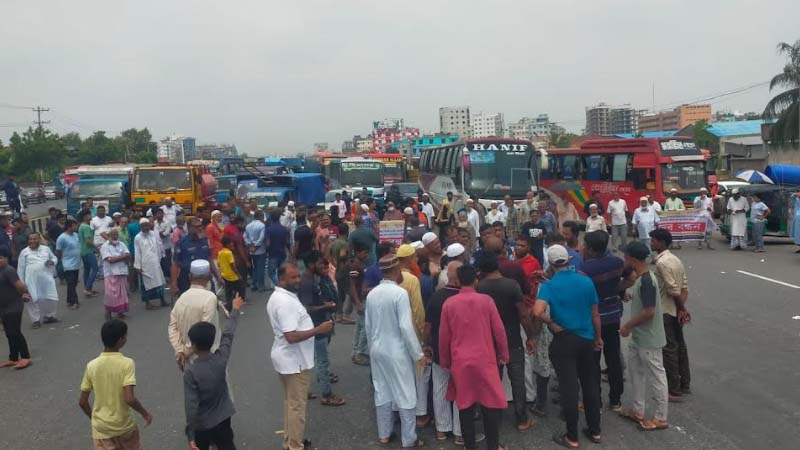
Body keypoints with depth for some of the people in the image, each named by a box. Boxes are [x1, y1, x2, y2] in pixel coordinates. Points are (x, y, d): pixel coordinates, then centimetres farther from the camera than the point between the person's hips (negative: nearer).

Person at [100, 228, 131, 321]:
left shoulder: (122, 245, 11)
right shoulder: (105, 246, -3)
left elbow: (128, 256, -1)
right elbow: (110, 260, -14)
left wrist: (115, 258, -13)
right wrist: (122, 256, -6)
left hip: (122, 272, 5)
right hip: (111, 273, -4)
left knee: (122, 293, 8)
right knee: (110, 294, -7)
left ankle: (120, 311, 18)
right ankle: (108, 312, 5)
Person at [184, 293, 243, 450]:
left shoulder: (190, 372, -23)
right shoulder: (221, 359, -13)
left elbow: (191, 406, -23)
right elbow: (228, 335, 3)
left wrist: (190, 436, -17)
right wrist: (235, 310, 18)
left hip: (201, 425, -3)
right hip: (223, 419, 3)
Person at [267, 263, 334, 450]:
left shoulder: (278, 296, 8)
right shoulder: (285, 302, -27)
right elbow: (292, 336, -31)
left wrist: (314, 327, 18)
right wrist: (319, 329, -26)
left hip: (287, 358, 10)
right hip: (294, 361, -10)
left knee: (290, 402, 21)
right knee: (297, 405, 2)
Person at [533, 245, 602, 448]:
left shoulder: (549, 285, -13)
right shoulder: (586, 281, -1)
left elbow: (538, 311, -30)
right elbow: (595, 314, 6)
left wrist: (552, 324, -12)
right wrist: (598, 337, 18)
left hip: (564, 341, -4)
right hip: (586, 339, 4)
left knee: (568, 388, 3)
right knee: (590, 384, 16)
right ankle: (595, 431, 27)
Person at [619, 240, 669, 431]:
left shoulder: (646, 281, -24)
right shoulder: (640, 278, 5)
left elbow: (649, 312, -27)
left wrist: (628, 325, -17)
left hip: (648, 339, -10)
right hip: (638, 337, 10)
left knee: (656, 376, 3)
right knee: (636, 371, 19)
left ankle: (660, 418, 15)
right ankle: (637, 410, 31)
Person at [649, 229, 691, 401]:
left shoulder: (662, 262, -20)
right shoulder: (675, 259, 9)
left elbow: (673, 290, -22)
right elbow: (685, 287, 6)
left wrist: (682, 308, -11)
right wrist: (682, 308, -1)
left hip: (666, 312, -9)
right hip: (676, 311, 9)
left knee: (669, 350, -1)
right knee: (680, 346, 16)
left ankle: (674, 390, 5)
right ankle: (685, 385, 26)